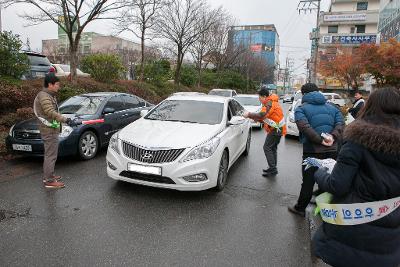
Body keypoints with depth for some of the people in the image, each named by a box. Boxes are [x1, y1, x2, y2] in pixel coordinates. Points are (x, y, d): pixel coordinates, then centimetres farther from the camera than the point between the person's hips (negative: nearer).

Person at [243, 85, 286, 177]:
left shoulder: (269, 103, -17)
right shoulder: (271, 102, 16)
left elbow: (261, 115, -30)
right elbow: (265, 118, 17)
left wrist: (249, 114, -23)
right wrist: (255, 119, 7)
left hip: (275, 129, -10)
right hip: (279, 129, 10)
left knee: (267, 148, -7)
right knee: (273, 148, 16)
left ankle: (273, 169, -6)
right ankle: (273, 169, 23)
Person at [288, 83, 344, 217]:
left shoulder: (301, 109, 0)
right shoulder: (332, 108, 16)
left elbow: (304, 127, -19)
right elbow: (340, 123, 0)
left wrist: (320, 139, -18)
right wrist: (333, 137, -11)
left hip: (312, 151, -4)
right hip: (332, 151, 5)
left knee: (308, 181, 6)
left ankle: (300, 208, 19)